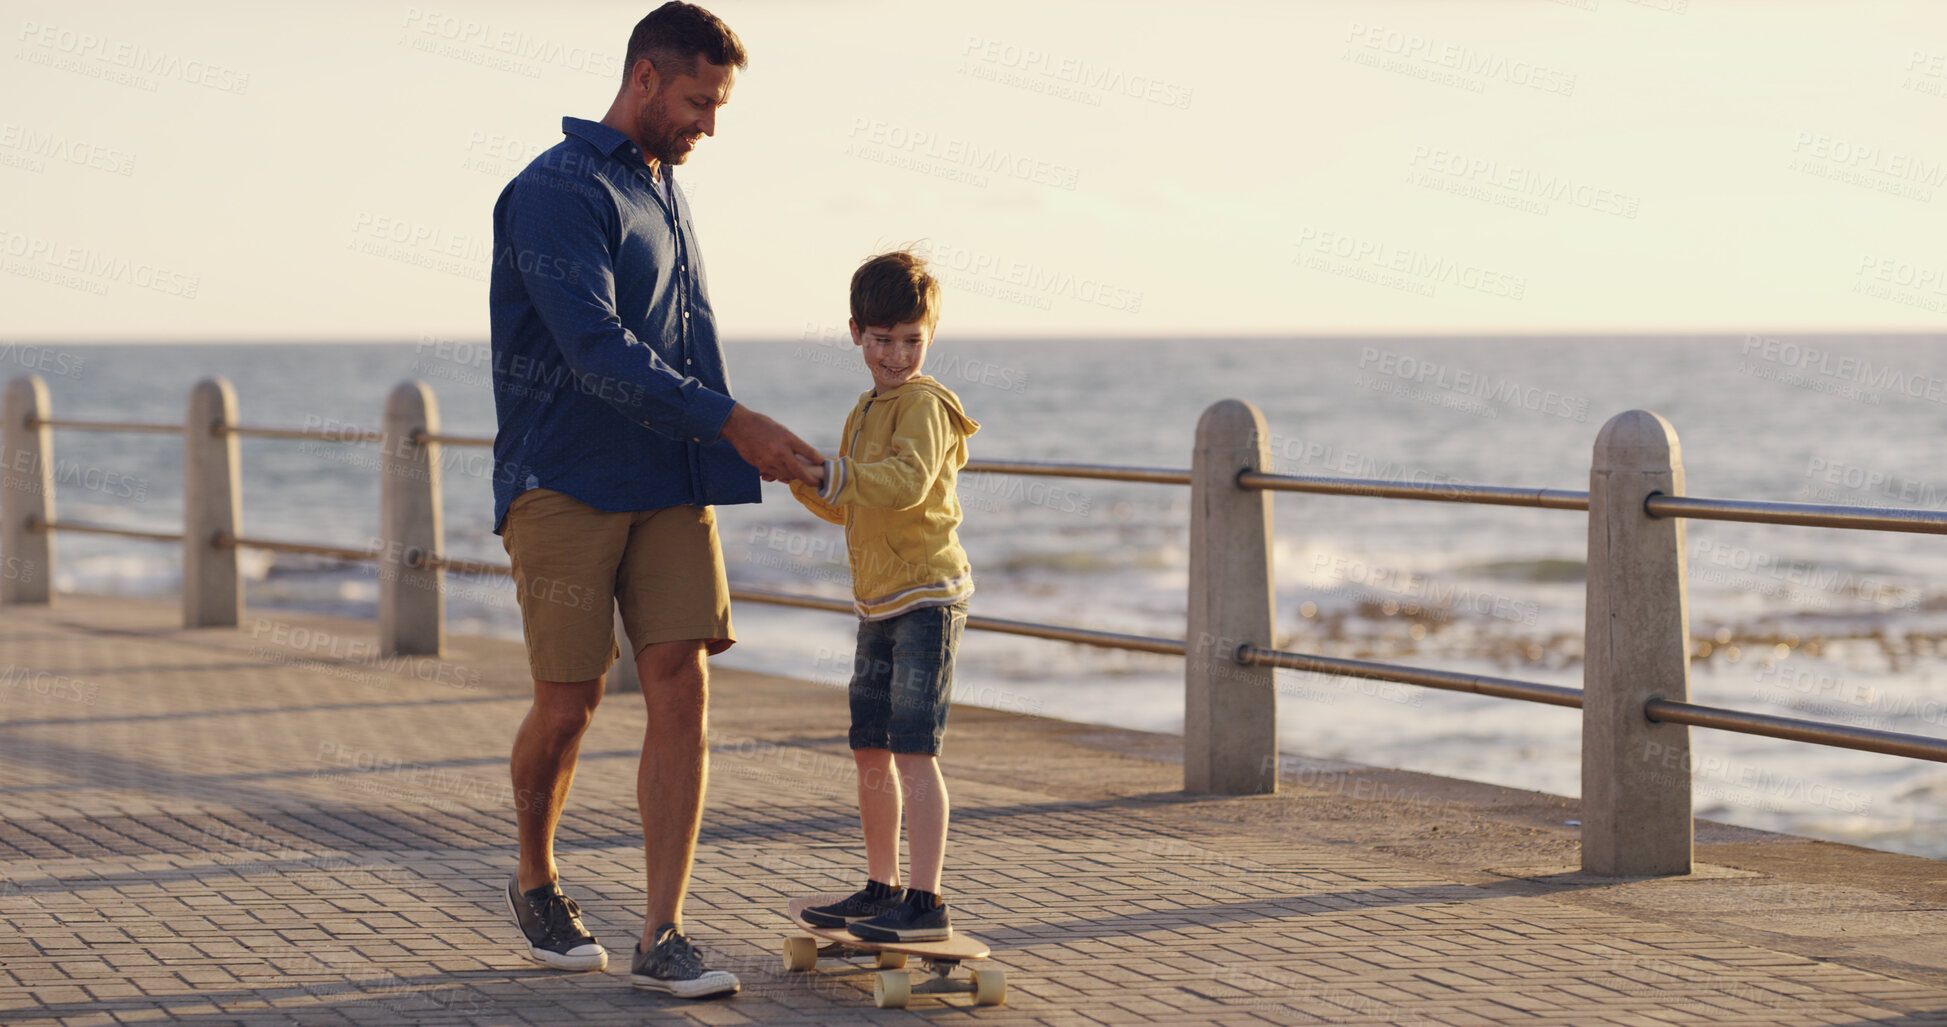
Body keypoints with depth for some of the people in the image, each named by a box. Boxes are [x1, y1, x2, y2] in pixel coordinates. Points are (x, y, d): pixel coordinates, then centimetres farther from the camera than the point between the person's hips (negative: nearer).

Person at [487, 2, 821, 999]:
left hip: (670, 486, 7)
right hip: (566, 486, -7)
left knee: (682, 690, -6)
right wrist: (732, 422, -22)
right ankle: (535, 881, 26)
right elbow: (596, 351, -20)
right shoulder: (557, 191, -10)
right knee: (568, 704, -2)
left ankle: (662, 937, -5)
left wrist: (726, 456, 16)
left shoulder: (665, 191, 18)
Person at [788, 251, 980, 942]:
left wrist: (827, 473, -30)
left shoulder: (924, 404, -11)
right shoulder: (864, 413, 18)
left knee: (914, 751, -12)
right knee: (869, 750, 14)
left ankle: (925, 902, -11)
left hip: (927, 598, -9)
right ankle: (881, 890, 25)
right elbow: (846, 506, 25)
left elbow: (907, 481, -28)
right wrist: (800, 476, 10)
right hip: (879, 601, 9)